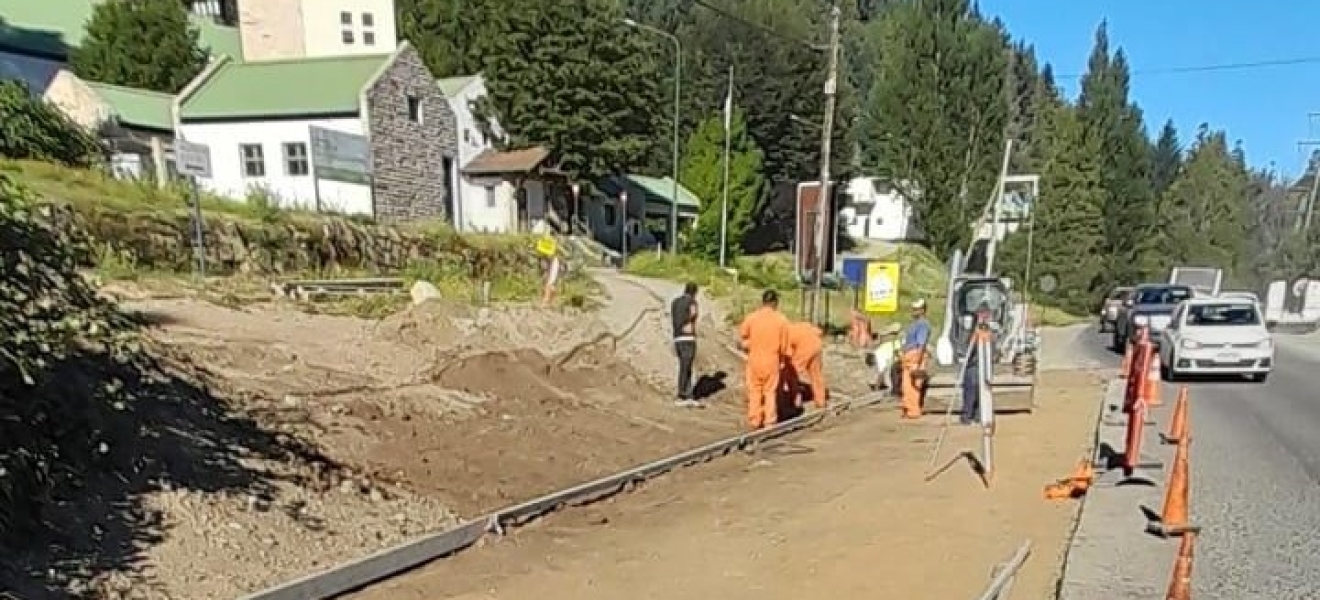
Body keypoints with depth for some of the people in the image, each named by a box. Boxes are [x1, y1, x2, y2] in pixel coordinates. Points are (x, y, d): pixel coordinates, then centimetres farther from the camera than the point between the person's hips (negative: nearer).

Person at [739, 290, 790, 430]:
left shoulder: (752, 317, -9)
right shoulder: (781, 319, -9)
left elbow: (742, 333, 7)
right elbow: (784, 345, -4)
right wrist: (782, 360, 12)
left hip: (754, 360, 0)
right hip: (772, 361, 0)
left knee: (754, 392, 11)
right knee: (770, 392, 11)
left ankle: (754, 421, 14)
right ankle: (770, 422, 13)